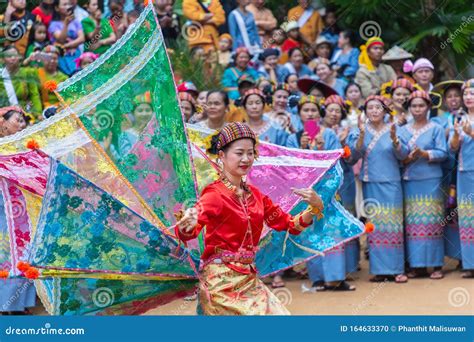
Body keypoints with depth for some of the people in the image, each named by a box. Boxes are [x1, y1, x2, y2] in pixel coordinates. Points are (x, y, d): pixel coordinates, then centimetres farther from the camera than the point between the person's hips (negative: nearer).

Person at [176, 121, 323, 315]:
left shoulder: (255, 195, 9)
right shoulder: (214, 194, -10)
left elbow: (290, 225, 15)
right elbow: (186, 233, -24)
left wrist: (314, 207, -3)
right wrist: (187, 224, -48)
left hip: (249, 279, 7)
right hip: (222, 281, -7)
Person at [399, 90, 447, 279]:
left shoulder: (436, 129, 4)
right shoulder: (403, 130, 12)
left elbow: (443, 153, -3)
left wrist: (425, 154, -17)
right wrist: (408, 158, -12)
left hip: (430, 180, -3)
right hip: (409, 181, 3)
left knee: (431, 221, -4)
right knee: (412, 222, 1)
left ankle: (436, 265, 0)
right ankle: (417, 264, 6)